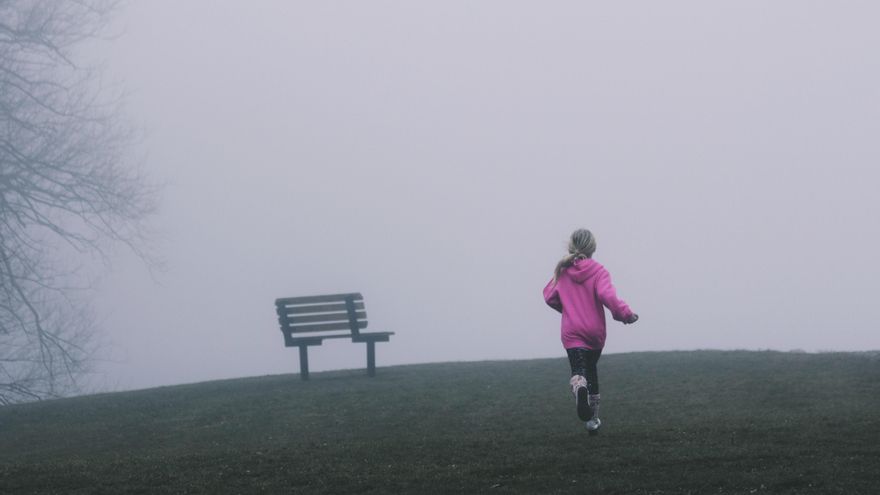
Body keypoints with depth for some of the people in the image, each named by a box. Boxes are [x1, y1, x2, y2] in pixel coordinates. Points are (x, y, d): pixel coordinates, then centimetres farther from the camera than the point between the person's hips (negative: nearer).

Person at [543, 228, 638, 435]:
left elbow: (549, 297, 7)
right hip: (595, 331, 1)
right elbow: (607, 296, -22)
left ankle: (579, 387, -50)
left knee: (578, 371, -12)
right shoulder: (598, 271, -7)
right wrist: (626, 313, -14)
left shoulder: (562, 271, 2)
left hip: (572, 332, 0)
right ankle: (593, 416, 27)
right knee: (591, 369, 21)